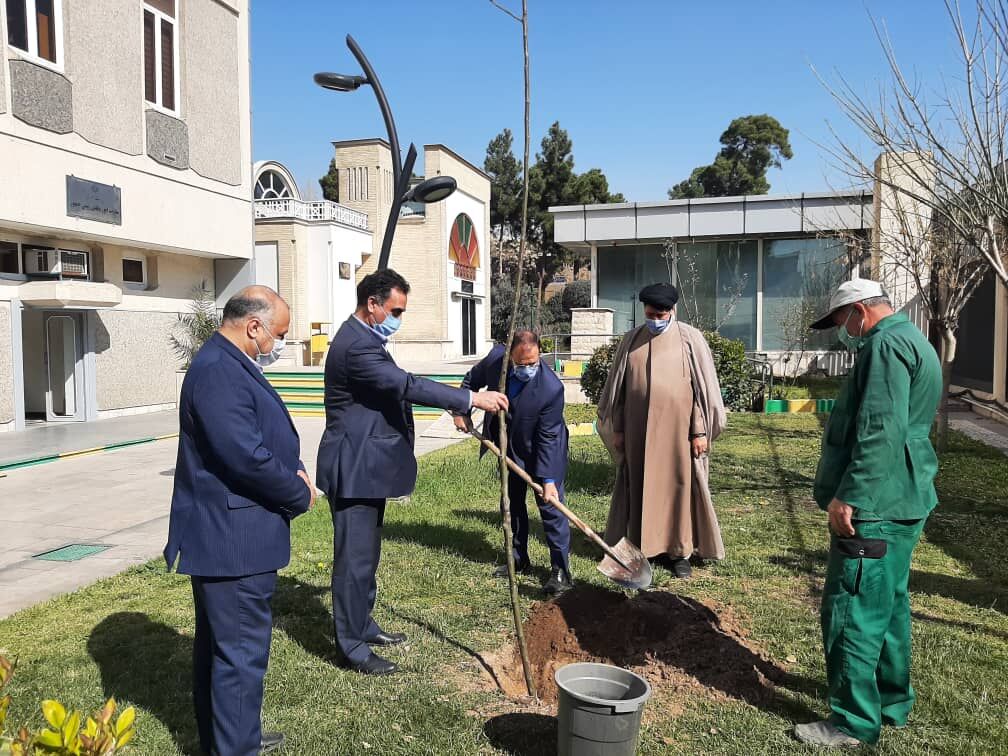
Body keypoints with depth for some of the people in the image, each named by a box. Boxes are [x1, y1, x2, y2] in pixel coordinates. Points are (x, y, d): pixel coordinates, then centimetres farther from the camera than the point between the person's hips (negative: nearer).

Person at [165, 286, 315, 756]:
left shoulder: (227, 365, 12)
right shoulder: (219, 371, -22)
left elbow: (263, 437, 19)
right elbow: (247, 457, -27)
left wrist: (294, 469, 1)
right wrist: (300, 494, -12)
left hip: (224, 536, 11)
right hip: (234, 540, -11)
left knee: (219, 644, 22)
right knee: (242, 652, -1)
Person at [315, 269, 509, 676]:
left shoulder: (363, 339, 14)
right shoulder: (357, 345, -22)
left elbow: (397, 388, 22)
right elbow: (408, 385, -28)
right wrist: (472, 398, -27)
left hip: (368, 466, 11)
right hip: (354, 469, -11)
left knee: (367, 553, 20)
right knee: (355, 557, -1)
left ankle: (362, 625, 33)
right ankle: (351, 645, 10)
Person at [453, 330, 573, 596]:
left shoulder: (551, 388, -35)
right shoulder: (496, 358, -24)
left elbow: (548, 438, -28)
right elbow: (472, 379, 1)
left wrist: (548, 479, -28)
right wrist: (461, 410, -4)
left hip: (541, 450, -5)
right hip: (509, 446, 5)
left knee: (550, 505, -6)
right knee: (512, 502, 15)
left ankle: (560, 570, 3)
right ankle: (519, 559, 30)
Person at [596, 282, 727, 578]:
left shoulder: (690, 339, -3)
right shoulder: (632, 340, 6)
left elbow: (704, 386, -3)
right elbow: (617, 386, 10)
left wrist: (700, 431, -7)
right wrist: (617, 428, 8)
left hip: (677, 429, -2)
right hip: (639, 430, 3)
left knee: (680, 486, 4)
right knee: (641, 486, 8)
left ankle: (680, 551, 14)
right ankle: (644, 545, 19)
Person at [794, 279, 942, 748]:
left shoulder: (887, 344, -15)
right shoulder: (911, 341, 19)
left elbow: (880, 431, -26)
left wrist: (849, 495, -25)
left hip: (874, 506, -11)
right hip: (902, 501, 11)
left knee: (852, 612, -4)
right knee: (888, 605, 20)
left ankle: (853, 722, 6)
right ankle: (892, 701, 33)